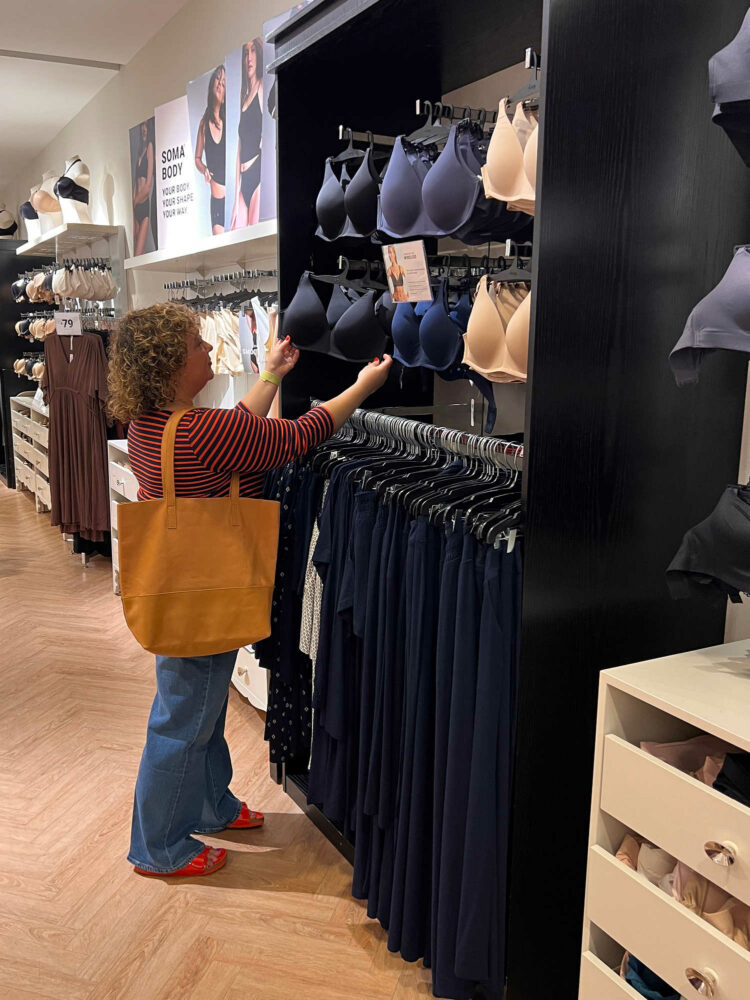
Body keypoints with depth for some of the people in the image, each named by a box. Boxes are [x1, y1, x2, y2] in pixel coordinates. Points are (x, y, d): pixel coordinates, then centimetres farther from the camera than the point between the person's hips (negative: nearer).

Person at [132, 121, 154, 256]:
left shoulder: (150, 146, -3)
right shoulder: (140, 152, 20)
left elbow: (148, 186, -11)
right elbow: (136, 182, 17)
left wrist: (135, 201, -1)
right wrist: (133, 201, 3)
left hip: (145, 205, -8)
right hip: (136, 207, 8)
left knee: (139, 253, -11)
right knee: (136, 253, 2)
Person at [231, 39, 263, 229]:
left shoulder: (262, 87, -1)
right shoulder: (244, 96, 21)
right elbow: (240, 141, 19)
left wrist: (253, 160, -10)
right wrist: (237, 181, 13)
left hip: (258, 170, -7)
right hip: (243, 176, 7)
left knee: (256, 223, -11)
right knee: (239, 227, 1)